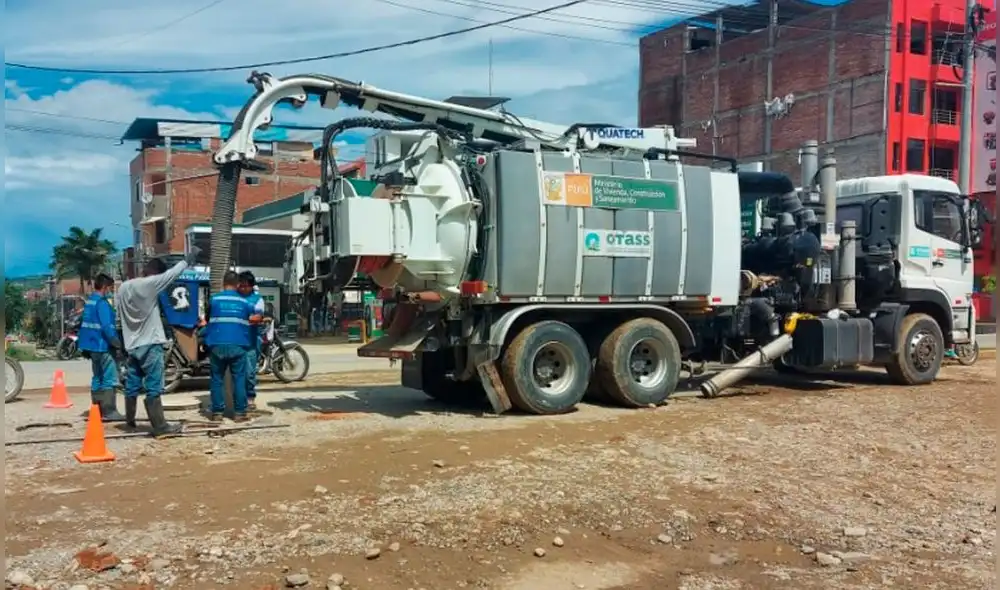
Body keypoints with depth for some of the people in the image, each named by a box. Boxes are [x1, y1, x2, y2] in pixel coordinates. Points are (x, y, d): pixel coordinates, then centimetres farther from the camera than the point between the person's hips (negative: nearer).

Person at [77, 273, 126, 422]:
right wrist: (117, 344, -17)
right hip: (102, 345, -10)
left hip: (92, 345, 10)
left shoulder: (89, 301, 14)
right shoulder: (102, 302, -15)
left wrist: (83, 345, 22)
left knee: (98, 378, 15)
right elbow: (107, 327, -21)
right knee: (109, 379, -8)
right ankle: (109, 412, -10)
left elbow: (85, 323, 18)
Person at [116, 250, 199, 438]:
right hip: (150, 345, -7)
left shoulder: (124, 287, 9)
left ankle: (130, 420, 29)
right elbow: (174, 272, -10)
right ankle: (160, 427, -5)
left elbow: (119, 311, 14)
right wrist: (191, 256, 0)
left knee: (132, 385, 16)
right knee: (153, 388, -6)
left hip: (132, 345, 7)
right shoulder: (150, 284, -13)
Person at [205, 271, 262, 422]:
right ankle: (240, 413, 3)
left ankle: (217, 412, 7)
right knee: (239, 379, 4)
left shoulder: (214, 300, 4)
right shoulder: (244, 302, 6)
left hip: (217, 344, 0)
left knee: (217, 379, 7)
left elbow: (207, 319, 15)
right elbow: (255, 319, 10)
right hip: (238, 345, 0)